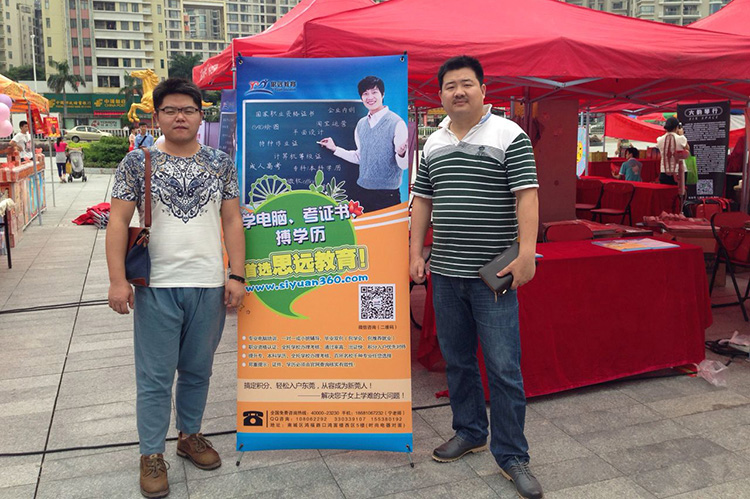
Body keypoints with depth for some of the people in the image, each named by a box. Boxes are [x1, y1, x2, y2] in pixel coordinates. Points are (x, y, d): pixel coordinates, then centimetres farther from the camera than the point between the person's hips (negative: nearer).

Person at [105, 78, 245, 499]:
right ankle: (152, 455, 20)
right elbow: (119, 221, -2)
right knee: (155, 376, 5)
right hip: (156, 287, -2)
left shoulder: (221, 163, 6)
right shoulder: (137, 162, 1)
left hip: (209, 286, 2)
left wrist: (237, 276, -2)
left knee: (198, 370, 15)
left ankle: (190, 434, 35)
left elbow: (233, 221, 5)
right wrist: (118, 280, -10)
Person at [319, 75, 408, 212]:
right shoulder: (361, 124, 9)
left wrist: (401, 153, -33)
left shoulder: (396, 123, -10)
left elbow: (404, 165, -13)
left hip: (386, 196, -5)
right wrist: (335, 149, 15)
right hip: (360, 191, 6)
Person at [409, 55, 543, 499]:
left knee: (503, 367, -2)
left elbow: (526, 196, -9)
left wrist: (525, 252, -18)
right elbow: (422, 201, 16)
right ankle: (470, 432, 33)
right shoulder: (434, 143, 13)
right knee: (457, 359, 15)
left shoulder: (509, 136, -3)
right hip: (445, 271, 6)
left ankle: (511, 454, 12)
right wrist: (416, 253, 10)